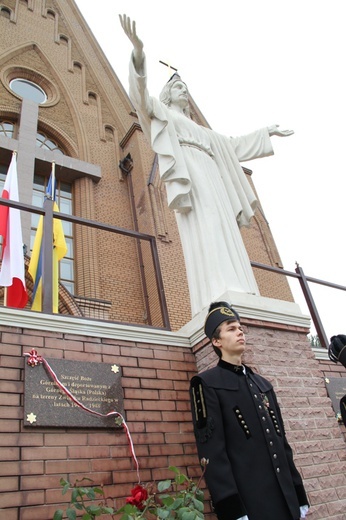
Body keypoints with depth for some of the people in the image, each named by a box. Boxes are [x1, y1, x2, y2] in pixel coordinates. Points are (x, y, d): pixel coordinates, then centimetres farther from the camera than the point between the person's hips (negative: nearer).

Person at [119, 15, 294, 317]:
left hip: (212, 183, 7)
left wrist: (266, 133, 51)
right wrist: (138, 54, -14)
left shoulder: (202, 131, 40)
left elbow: (236, 146, 46)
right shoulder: (162, 113, 23)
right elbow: (141, 95, 3)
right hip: (188, 180, -7)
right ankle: (220, 302, -40)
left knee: (226, 238, -12)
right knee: (203, 233, -28)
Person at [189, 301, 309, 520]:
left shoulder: (263, 384, 16)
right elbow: (212, 448, -13)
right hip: (247, 500, -6)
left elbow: (282, 441, 16)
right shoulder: (206, 383, -5)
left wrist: (299, 495, 12)